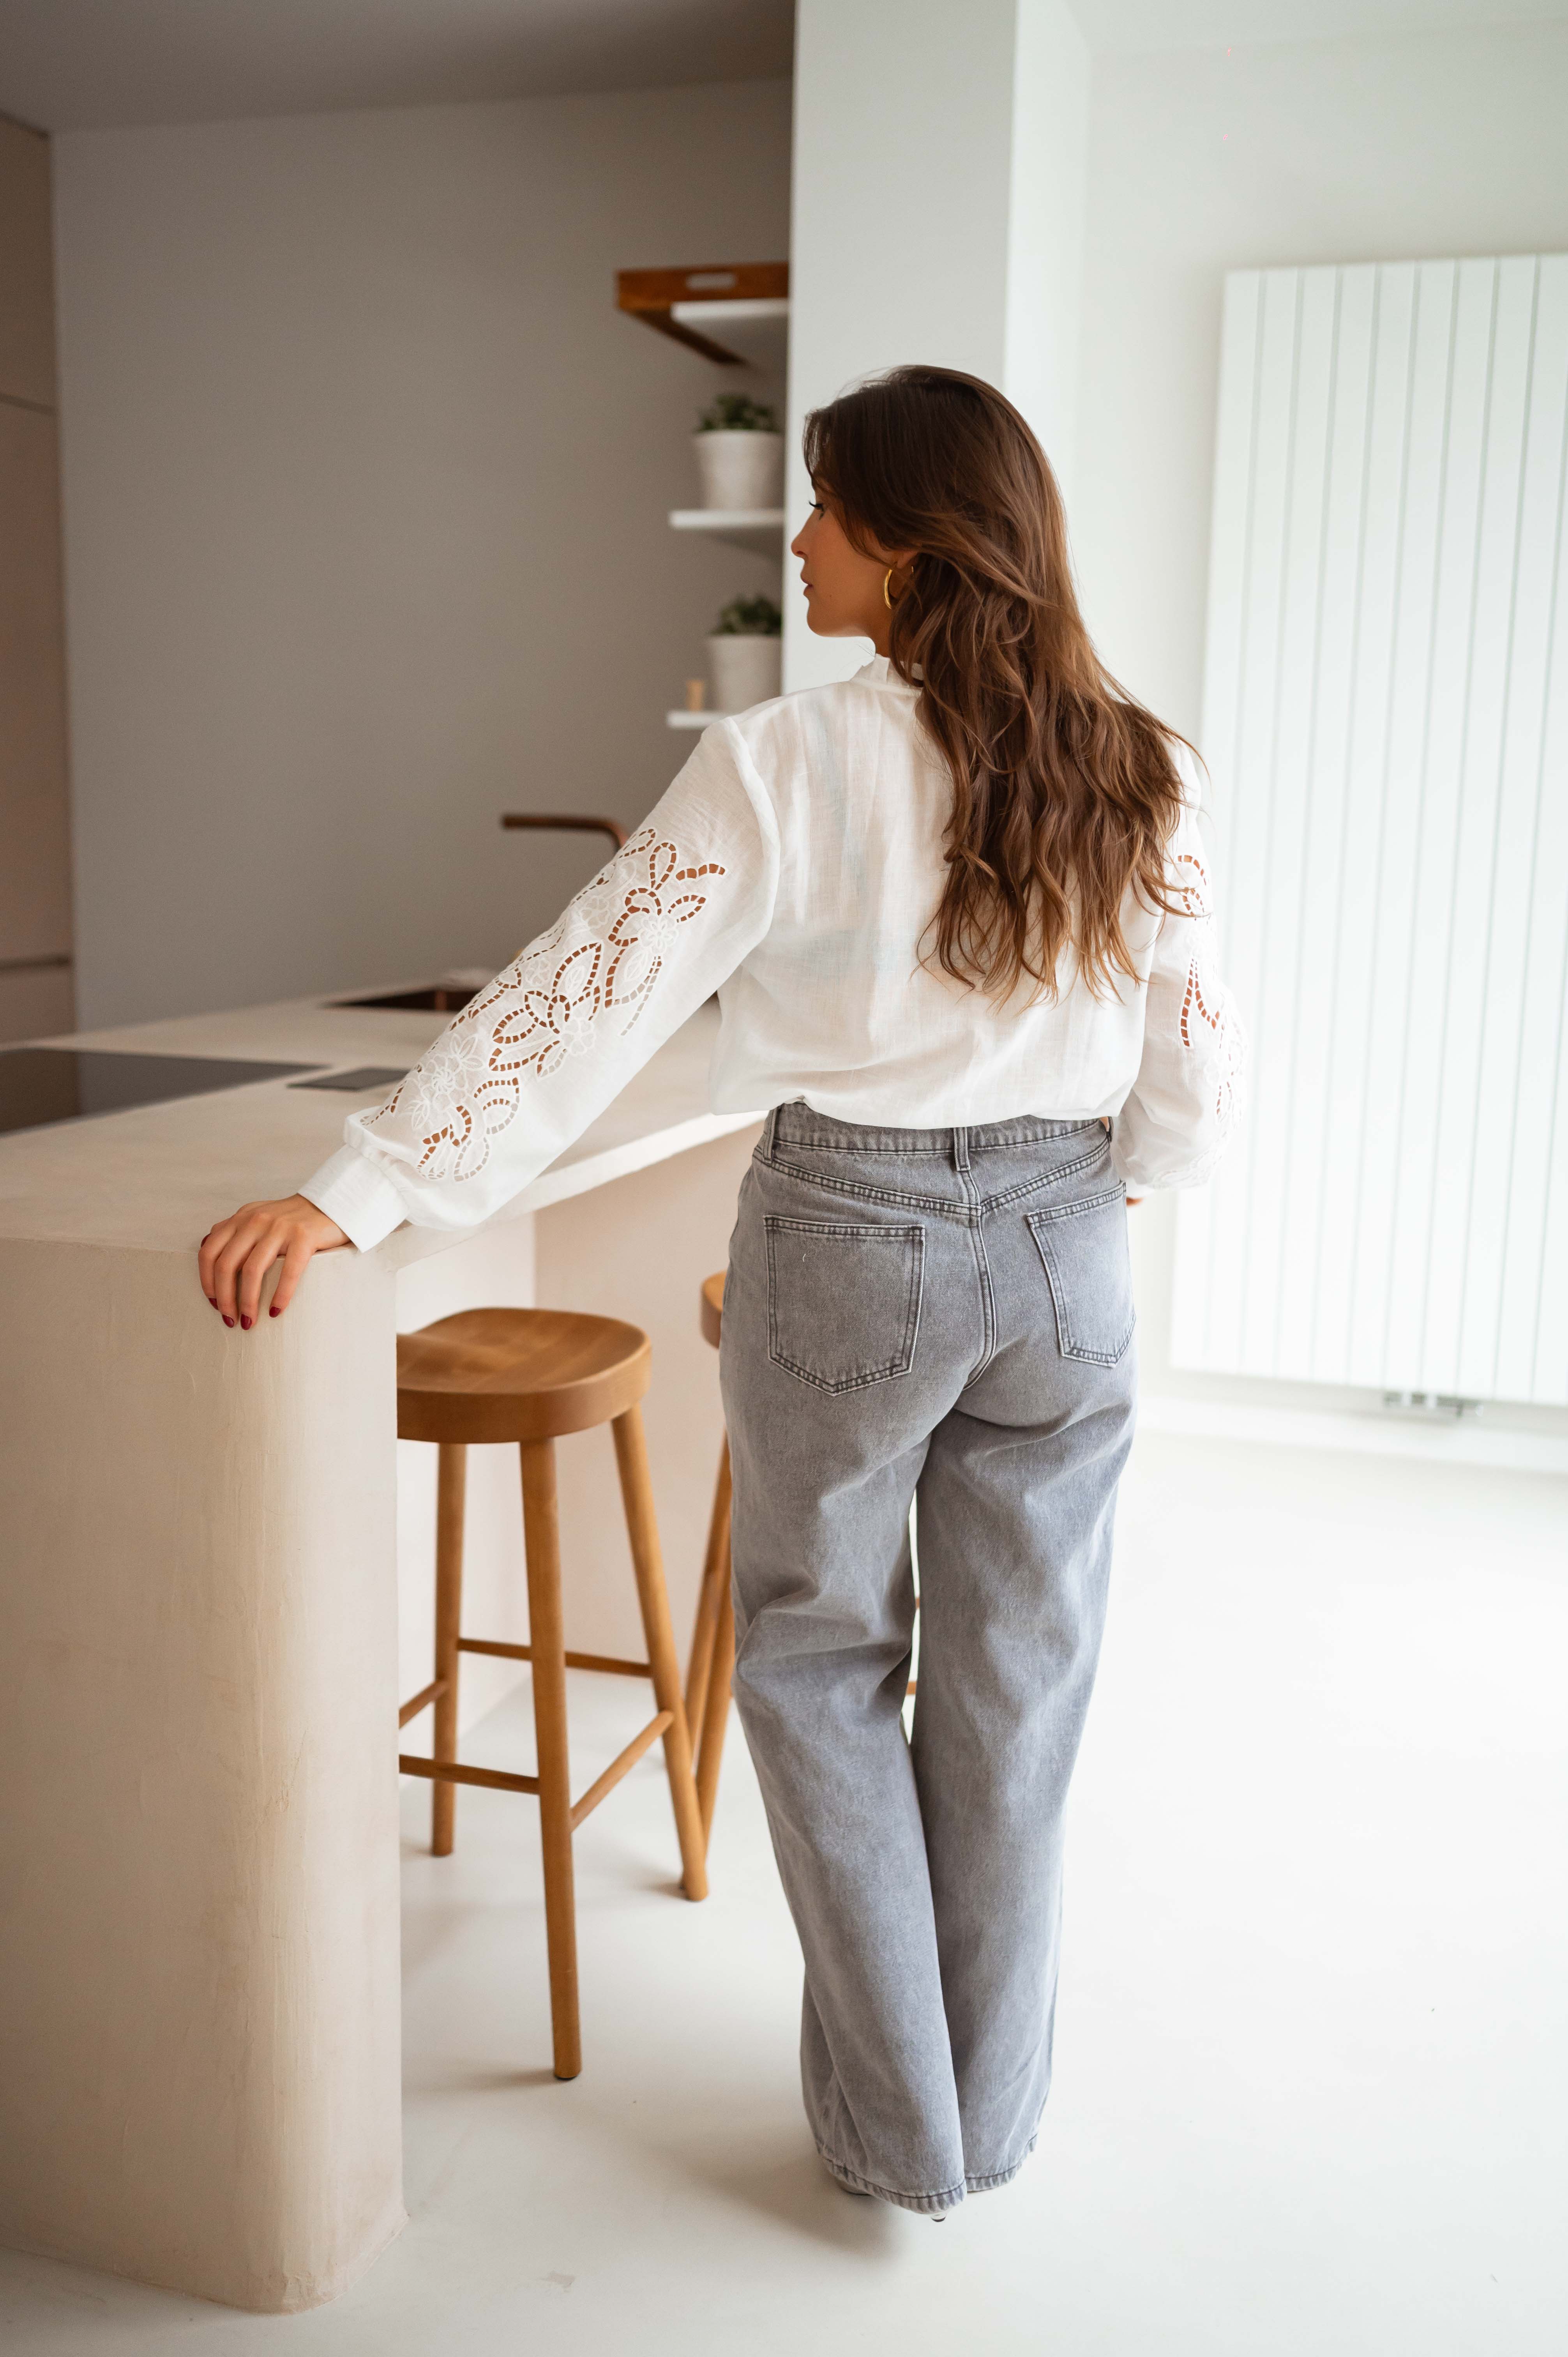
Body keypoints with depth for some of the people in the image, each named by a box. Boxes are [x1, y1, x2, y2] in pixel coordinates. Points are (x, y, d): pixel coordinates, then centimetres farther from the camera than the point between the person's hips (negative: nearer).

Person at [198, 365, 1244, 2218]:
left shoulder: (785, 767, -14)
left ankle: (895, 2128, 28)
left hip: (850, 1241, -4)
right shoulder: (1133, 780, -2)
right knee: (1014, 1683, 16)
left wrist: (358, 1193, -14)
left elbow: (578, 1007, -17)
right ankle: (991, 2116, 34)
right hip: (1065, 1251, 4)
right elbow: (1198, 1064, 3)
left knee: (821, 1663, 16)